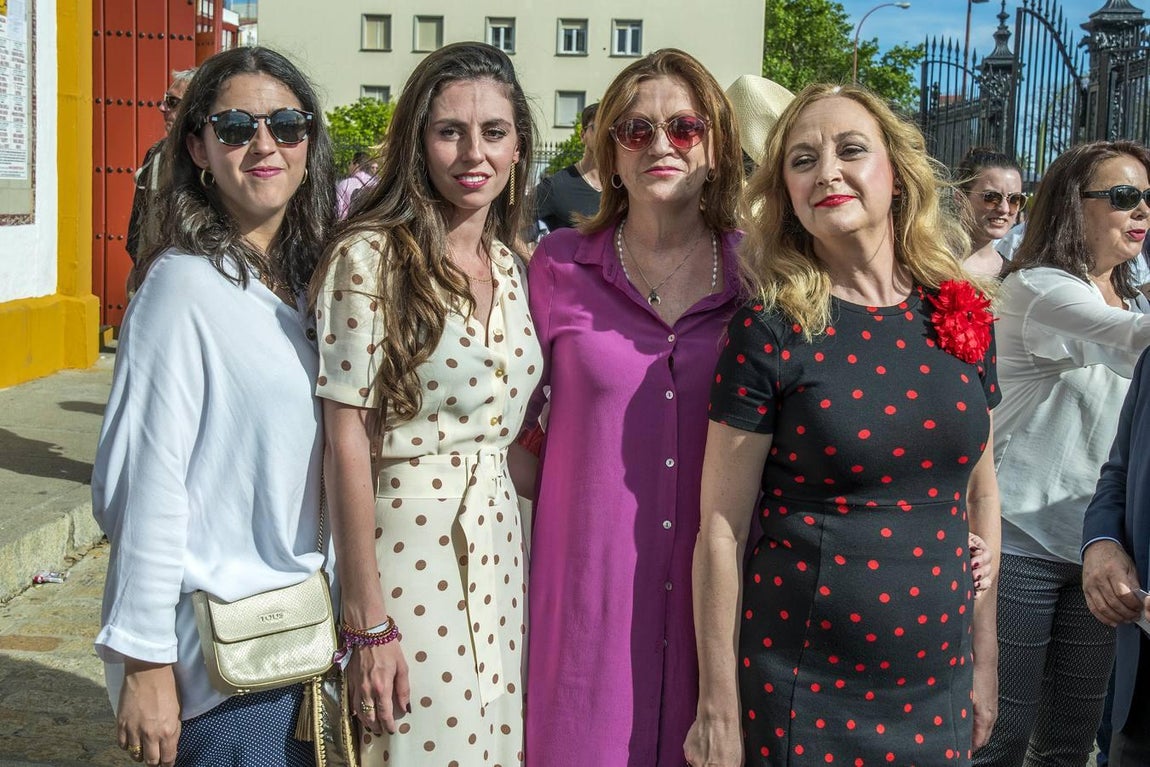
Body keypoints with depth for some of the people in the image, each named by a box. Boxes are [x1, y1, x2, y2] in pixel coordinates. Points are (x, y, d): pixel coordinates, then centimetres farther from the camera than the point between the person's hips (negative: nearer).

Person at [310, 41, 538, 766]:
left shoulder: (511, 267, 8)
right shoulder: (372, 258, -12)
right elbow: (347, 438, -15)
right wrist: (367, 623, -16)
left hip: (500, 538, 6)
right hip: (406, 539, -6)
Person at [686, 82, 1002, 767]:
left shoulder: (960, 316, 1)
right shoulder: (771, 330, -11)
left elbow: (981, 492, 10)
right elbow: (722, 527, -10)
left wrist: (985, 660, 11)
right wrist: (718, 708, -8)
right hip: (800, 691, -4)